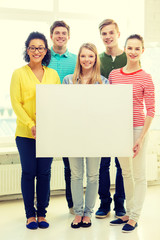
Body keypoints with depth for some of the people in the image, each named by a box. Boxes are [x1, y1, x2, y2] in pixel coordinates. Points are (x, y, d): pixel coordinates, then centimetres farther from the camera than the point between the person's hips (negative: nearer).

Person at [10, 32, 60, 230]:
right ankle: (30, 215, 17)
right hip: (25, 133, -2)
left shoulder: (53, 74, 9)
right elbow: (16, 103, -5)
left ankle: (42, 214, 20)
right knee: (28, 173, 4)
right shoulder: (19, 74, 0)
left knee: (44, 173, 7)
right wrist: (30, 125, -15)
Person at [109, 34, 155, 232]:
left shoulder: (145, 78, -8)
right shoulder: (114, 74, 5)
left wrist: (141, 137, -14)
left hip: (137, 129, -5)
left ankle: (134, 217, 14)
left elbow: (150, 110, -9)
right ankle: (128, 212, 29)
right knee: (125, 173, 15)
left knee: (138, 174, 3)